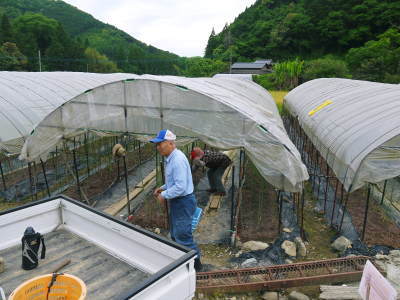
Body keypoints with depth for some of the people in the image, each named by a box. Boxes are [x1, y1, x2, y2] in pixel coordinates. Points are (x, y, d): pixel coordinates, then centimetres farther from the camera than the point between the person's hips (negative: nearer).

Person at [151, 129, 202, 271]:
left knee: (182, 236, 2)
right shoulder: (171, 158, 7)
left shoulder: (178, 160, -25)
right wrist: (163, 188, 8)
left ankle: (195, 263, 20)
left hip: (183, 202, -10)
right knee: (175, 234, 21)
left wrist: (164, 195, -17)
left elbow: (180, 187, -29)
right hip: (177, 202, 10)